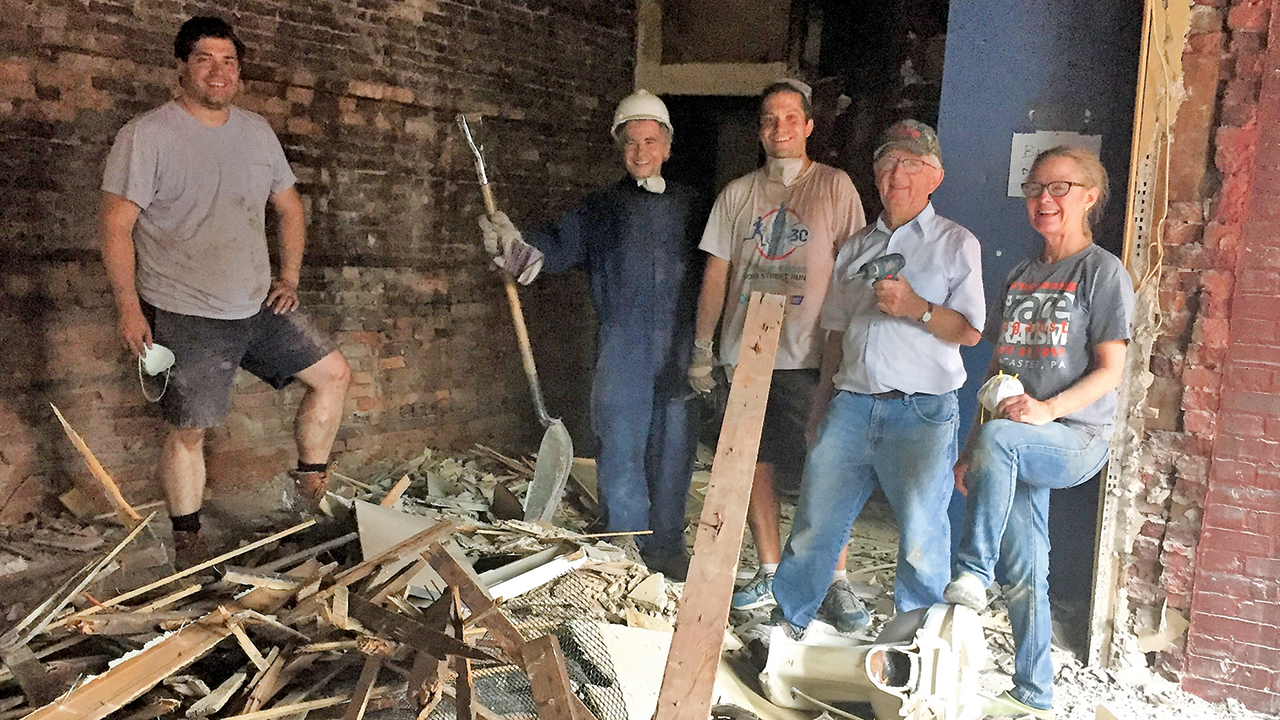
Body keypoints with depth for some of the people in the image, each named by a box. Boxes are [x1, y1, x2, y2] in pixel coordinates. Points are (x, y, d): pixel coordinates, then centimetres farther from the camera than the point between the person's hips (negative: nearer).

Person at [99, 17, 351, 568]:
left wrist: (289, 278, 7)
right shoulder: (146, 135, -9)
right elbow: (115, 223, -11)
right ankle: (187, 544, 17)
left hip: (260, 306, 6)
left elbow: (289, 207, 18)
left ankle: (311, 489, 18)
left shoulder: (257, 132, 9)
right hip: (186, 316, -6)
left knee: (332, 373, 4)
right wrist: (129, 309, -16)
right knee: (187, 431, 0)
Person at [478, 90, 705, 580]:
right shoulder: (602, 207, 8)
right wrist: (520, 246, -26)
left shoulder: (689, 205, 13)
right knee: (621, 448, 0)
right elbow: (561, 245, -6)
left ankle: (667, 545, 23)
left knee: (673, 447, 9)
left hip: (680, 351, 2)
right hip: (623, 350, -2)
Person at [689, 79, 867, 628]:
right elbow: (716, 273, 12)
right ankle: (770, 575, 21)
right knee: (756, 463, 7)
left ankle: (837, 580, 13)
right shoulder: (738, 194, 11)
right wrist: (701, 350, 10)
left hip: (808, 356, -3)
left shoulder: (834, 187, 2)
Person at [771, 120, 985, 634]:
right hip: (851, 405, 4)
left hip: (921, 413, -3)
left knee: (922, 537, -2)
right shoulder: (857, 246, 19)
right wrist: (822, 402, 16)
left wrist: (915, 307, -17)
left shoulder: (957, 244, 6)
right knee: (815, 522, 4)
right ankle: (787, 620, 19)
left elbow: (969, 331, 0)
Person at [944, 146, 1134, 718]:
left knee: (999, 437, -35)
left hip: (1076, 438, -6)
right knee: (1024, 572, 4)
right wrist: (969, 451, 12)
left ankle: (971, 574, -22)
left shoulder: (1103, 272, -1)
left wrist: (1049, 407, -25)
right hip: (1018, 450, 6)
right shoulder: (1020, 277, 17)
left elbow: (1110, 370, -7)